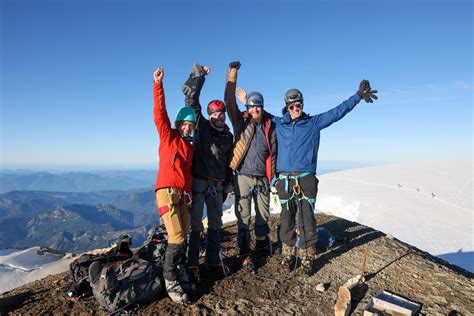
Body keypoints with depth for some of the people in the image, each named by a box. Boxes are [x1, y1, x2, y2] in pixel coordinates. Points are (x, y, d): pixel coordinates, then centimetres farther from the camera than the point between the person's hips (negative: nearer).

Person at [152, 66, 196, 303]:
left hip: (184, 195, 6)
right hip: (167, 191, -6)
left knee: (183, 238, 6)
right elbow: (159, 113, -8)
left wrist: (189, 193, 15)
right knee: (176, 238, -11)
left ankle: (181, 273, 19)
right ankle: (170, 281, 2)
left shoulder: (189, 146, 20)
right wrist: (158, 84, -15)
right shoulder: (168, 136, 4)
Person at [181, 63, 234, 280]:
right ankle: (192, 263, 9)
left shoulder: (228, 136, 12)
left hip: (217, 184, 5)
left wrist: (228, 182, 15)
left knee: (216, 224, 12)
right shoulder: (201, 126, 0)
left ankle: (213, 259, 25)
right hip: (198, 181, -5)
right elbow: (190, 99, -6)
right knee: (195, 224, -1)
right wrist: (198, 74, -10)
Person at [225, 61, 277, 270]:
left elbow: (272, 153, 9)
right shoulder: (241, 122, 2)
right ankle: (244, 255, 15)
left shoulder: (269, 127, 6)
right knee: (243, 218, 3)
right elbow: (230, 101, -8)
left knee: (263, 216, 16)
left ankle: (262, 245, 37)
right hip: (243, 178, -2)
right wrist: (233, 73, -10)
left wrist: (272, 177, 6)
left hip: (262, 179, 3)